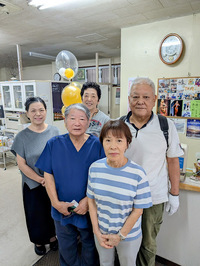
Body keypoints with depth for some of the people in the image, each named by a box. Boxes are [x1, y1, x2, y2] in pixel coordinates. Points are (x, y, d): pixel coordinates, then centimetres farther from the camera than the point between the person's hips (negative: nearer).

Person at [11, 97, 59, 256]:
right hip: (33, 185, -1)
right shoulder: (22, 136, -9)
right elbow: (21, 164, -7)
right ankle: (39, 241, 43)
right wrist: (40, 179, -13)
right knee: (36, 213, 16)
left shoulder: (54, 131, -5)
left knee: (53, 211, 17)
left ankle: (52, 236, 45)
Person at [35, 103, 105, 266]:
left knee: (90, 246, 23)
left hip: (89, 209, -1)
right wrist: (56, 202, -10)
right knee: (66, 248, 26)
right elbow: (48, 175, -3)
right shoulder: (54, 144, -6)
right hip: (62, 209, 2)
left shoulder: (97, 144, -12)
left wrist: (89, 200, -18)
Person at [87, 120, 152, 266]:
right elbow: (91, 200, -4)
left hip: (129, 234, -2)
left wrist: (120, 236, -10)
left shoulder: (138, 173, -22)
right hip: (101, 232, 3)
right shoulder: (95, 168, -13)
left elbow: (138, 210, -15)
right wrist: (97, 232, -5)